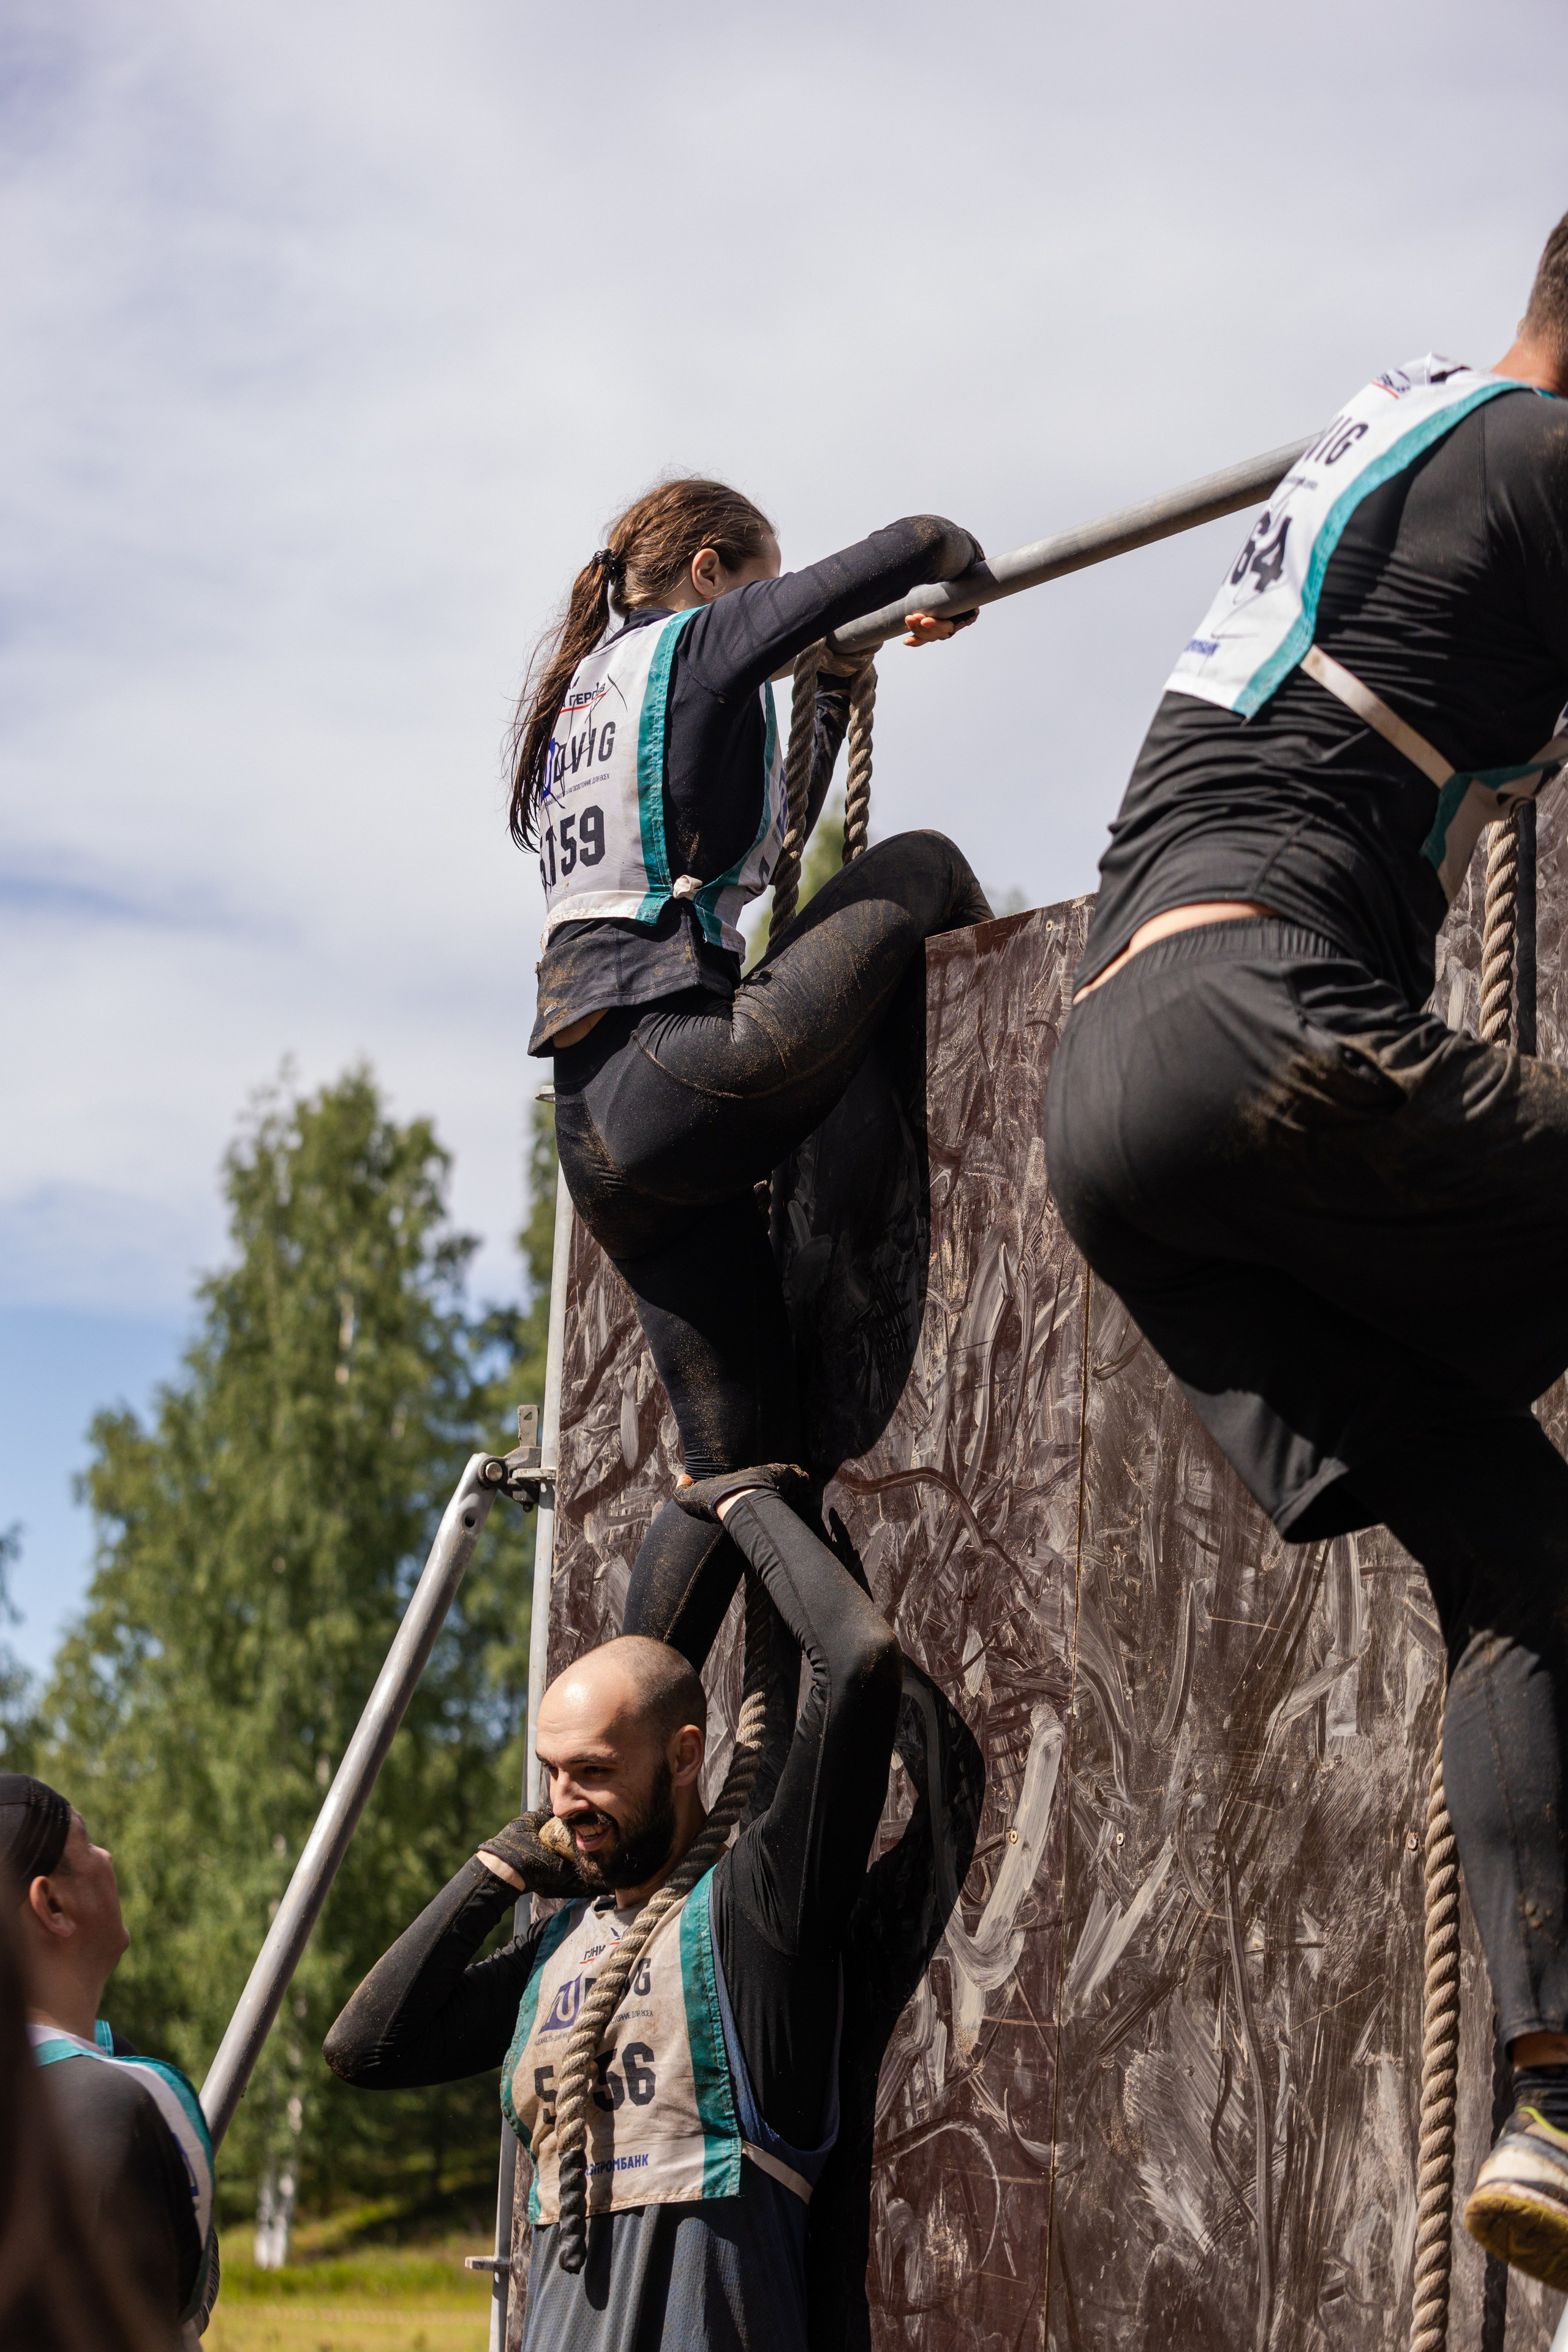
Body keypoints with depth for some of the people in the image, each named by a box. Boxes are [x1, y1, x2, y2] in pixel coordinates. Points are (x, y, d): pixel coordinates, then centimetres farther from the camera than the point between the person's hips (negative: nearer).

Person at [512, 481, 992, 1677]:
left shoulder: (570, 682, 27)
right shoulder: (694, 645, 3)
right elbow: (914, 547, -2)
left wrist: (838, 687, 39)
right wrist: (961, 568, 20)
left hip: (595, 1130, 8)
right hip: (682, 1075, -8)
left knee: (741, 1455, 10)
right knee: (921, 866, 5)